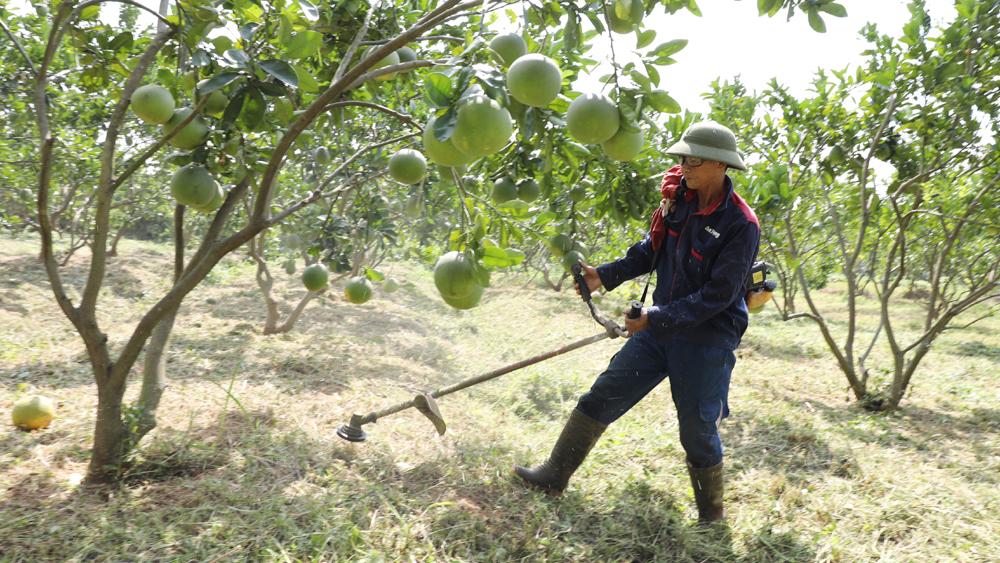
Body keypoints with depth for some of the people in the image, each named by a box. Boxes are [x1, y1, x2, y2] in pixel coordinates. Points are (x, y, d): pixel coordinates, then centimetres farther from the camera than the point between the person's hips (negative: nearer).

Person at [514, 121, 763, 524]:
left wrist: (655, 319, -24)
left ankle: (712, 515, 33)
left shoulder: (741, 225, -19)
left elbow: (715, 298, -21)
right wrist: (605, 276, 1)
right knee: (601, 397, 6)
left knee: (698, 432, 7)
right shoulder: (681, 199, -1)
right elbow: (651, 249, 12)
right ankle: (554, 476, 20)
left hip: (706, 339, -6)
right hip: (660, 325, 6)